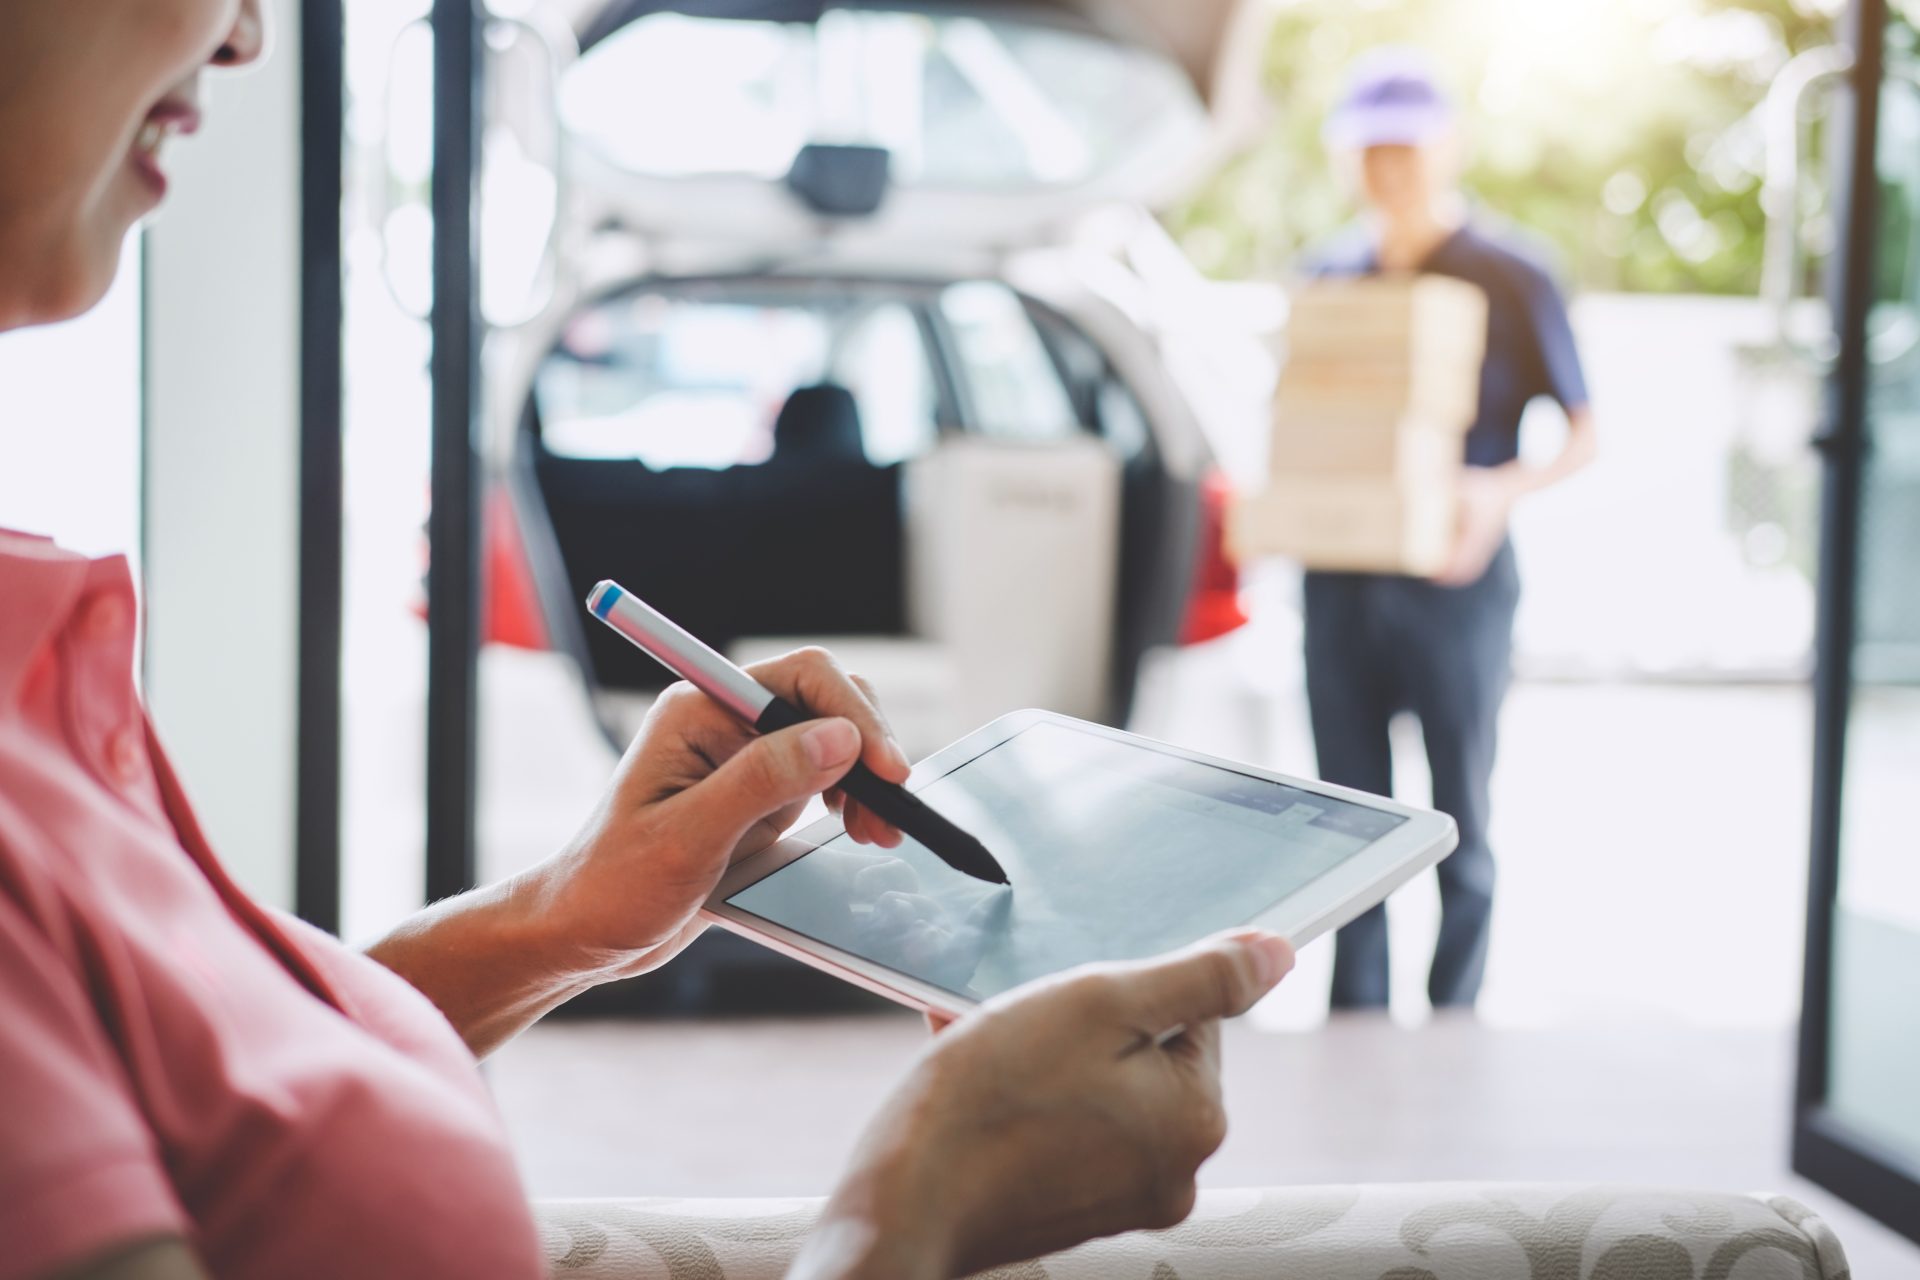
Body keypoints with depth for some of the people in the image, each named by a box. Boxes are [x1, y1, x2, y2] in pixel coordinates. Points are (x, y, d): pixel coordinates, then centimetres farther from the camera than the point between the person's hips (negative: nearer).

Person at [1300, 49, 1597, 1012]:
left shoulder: (1509, 276, -2)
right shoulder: (1329, 273, 12)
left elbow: (1581, 436, -2)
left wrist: (1504, 489, -21)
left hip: (1454, 581, -4)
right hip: (1338, 578, 4)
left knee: (1457, 824, 3)